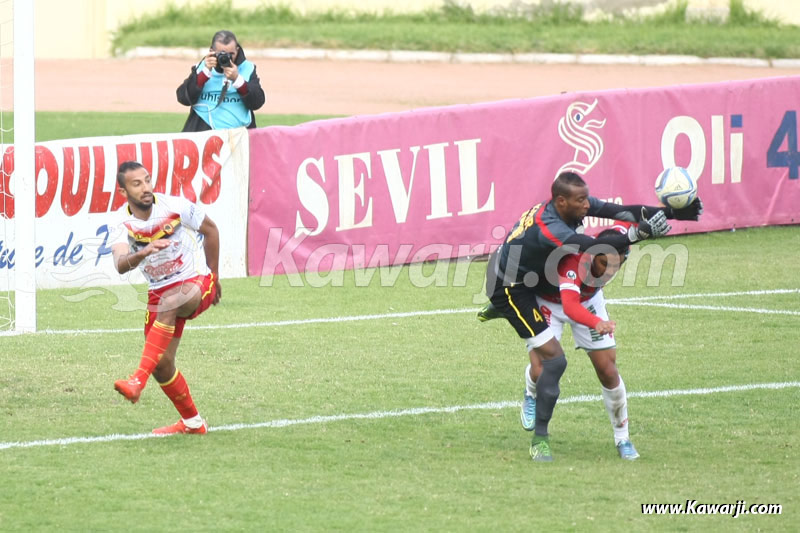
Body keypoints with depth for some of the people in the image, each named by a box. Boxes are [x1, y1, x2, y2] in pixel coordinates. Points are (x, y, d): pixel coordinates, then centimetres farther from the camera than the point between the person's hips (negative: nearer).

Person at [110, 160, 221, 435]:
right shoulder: (123, 223, -11)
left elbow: (210, 229, 5)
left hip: (197, 281, -4)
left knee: (167, 304, -38)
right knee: (161, 365, -2)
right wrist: (144, 252, -50)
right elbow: (120, 265, -29)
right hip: (160, 291, 4)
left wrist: (214, 275, 10)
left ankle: (138, 380, -45)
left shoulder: (175, 206, -14)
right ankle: (192, 422, 21)